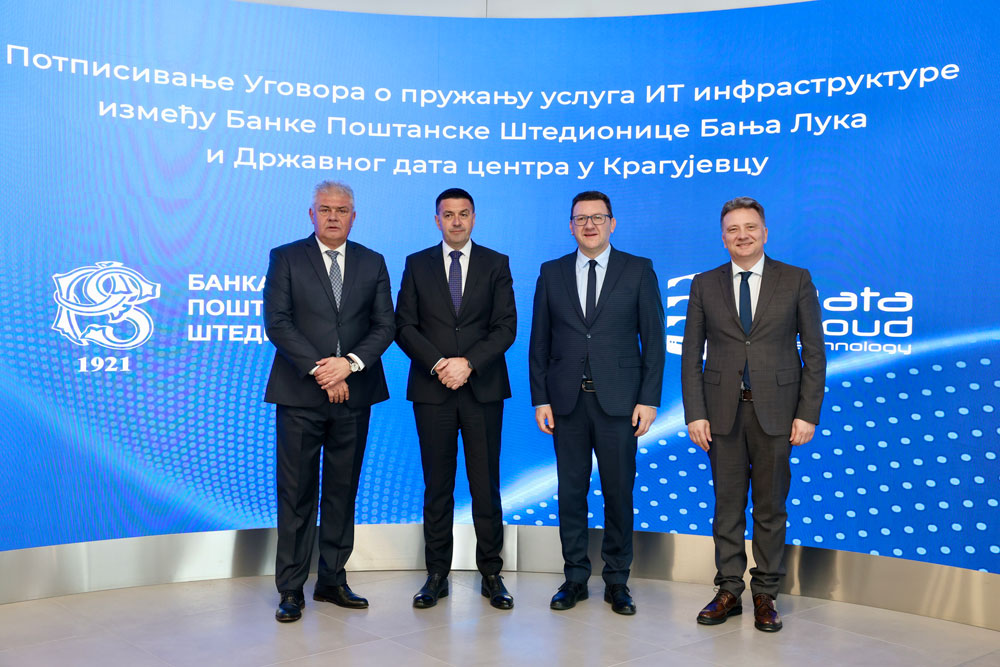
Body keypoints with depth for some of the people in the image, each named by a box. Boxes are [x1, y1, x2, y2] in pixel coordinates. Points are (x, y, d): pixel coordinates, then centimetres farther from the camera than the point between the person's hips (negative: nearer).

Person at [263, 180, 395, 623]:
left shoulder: (372, 263, 11)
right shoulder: (285, 258, 3)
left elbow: (385, 325, 4)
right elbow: (277, 322, -6)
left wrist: (349, 363, -12)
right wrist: (319, 370, -14)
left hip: (353, 393, 3)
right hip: (300, 394, -2)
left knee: (343, 490, 9)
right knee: (297, 492, 1)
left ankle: (332, 580, 20)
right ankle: (291, 589, 10)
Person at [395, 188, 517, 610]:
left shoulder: (496, 264, 7)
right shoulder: (417, 265, 9)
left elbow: (506, 327, 0)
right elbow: (404, 326, 2)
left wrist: (469, 363, -13)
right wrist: (438, 364, -12)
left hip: (483, 389, 0)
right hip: (432, 390, 1)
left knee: (486, 485, 3)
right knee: (437, 486, 6)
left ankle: (491, 575, 13)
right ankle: (437, 575, 14)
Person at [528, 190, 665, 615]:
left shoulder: (638, 270, 3)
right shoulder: (551, 273, 8)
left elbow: (653, 339, 1)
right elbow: (539, 342, 8)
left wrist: (649, 399, -6)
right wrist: (540, 399, 1)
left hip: (618, 400, -1)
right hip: (567, 401, 2)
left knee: (619, 492, 5)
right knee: (571, 492, 7)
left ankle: (617, 581, 19)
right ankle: (575, 578, 20)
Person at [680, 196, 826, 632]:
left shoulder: (796, 280, 2)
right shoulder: (705, 285, 6)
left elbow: (814, 353, 1)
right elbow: (691, 355, 5)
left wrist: (808, 414, -6)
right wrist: (694, 414, -3)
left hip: (775, 411, -1)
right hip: (723, 411, 1)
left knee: (771, 507, 7)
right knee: (727, 505, 8)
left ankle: (765, 595, 19)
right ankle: (729, 591, 19)